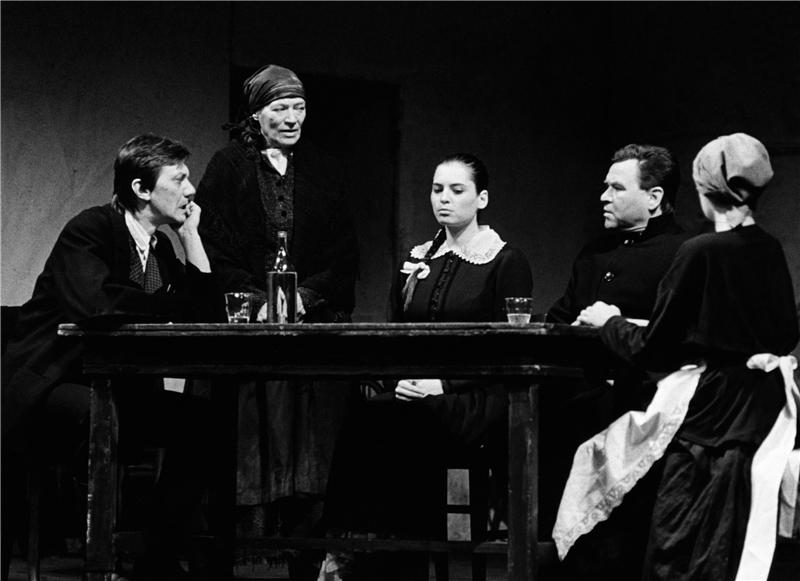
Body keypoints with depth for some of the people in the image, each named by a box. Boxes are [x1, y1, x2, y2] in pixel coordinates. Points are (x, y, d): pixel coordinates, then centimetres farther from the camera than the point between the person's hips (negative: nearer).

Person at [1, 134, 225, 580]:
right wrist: (172, 307, -19)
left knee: (200, 420, -7)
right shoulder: (89, 231, -14)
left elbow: (209, 313, 2)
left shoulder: (161, 246, 11)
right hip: (48, 388, -9)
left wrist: (191, 234, -2)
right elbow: (94, 302, -33)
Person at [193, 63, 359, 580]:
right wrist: (261, 300, -13)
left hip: (318, 320, 2)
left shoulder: (325, 173, 15)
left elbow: (345, 255, 10)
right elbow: (214, 248, -1)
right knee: (255, 443, -8)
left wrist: (307, 295, -7)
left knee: (313, 452, -5)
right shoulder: (229, 167, 6)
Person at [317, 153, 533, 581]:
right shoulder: (415, 262, 20)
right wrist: (399, 380, -4)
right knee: (365, 422, -30)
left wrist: (443, 384, -16)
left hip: (477, 400, -5)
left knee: (382, 426, -33)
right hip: (412, 397, 5)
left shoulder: (505, 263, 3)